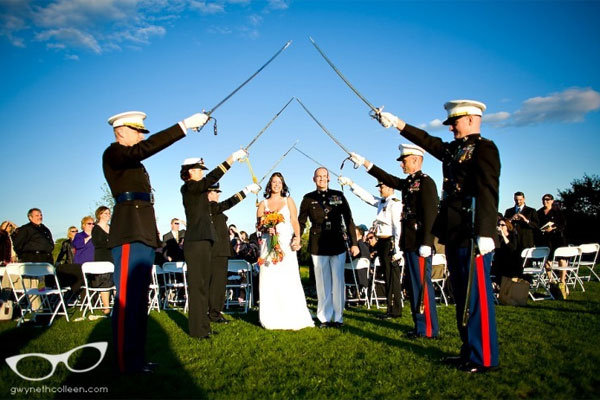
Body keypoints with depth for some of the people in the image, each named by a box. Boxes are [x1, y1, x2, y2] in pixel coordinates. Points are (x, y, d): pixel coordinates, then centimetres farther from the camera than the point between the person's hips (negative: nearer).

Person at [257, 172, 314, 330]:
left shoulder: (289, 201, 13)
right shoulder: (263, 204, 14)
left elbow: (295, 222, 5)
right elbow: (259, 225, 9)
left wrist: (297, 238, -10)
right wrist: (266, 229, -12)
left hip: (286, 244, -1)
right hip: (268, 244, 1)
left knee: (289, 280, -5)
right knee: (269, 280, -3)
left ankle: (292, 317, 0)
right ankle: (272, 318, 2)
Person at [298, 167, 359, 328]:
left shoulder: (338, 196, 6)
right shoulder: (308, 198, 6)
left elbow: (348, 220, 6)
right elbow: (301, 222, 7)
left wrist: (354, 243, 2)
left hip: (338, 244, 0)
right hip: (318, 246, 0)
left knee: (338, 282, 4)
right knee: (322, 283, 6)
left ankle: (338, 318, 15)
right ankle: (325, 318, 16)